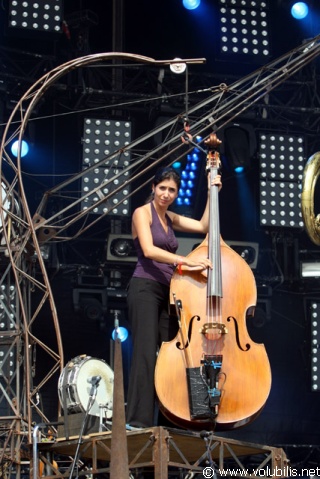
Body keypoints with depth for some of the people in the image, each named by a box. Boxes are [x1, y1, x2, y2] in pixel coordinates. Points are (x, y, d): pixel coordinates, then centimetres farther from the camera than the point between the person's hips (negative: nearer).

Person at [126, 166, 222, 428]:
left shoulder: (170, 218, 20)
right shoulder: (143, 213, -2)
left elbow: (203, 226, 14)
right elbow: (148, 250, -17)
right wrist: (187, 261, -26)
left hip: (168, 291, 8)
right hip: (145, 288, -8)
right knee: (147, 352, -16)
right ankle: (140, 420, -19)